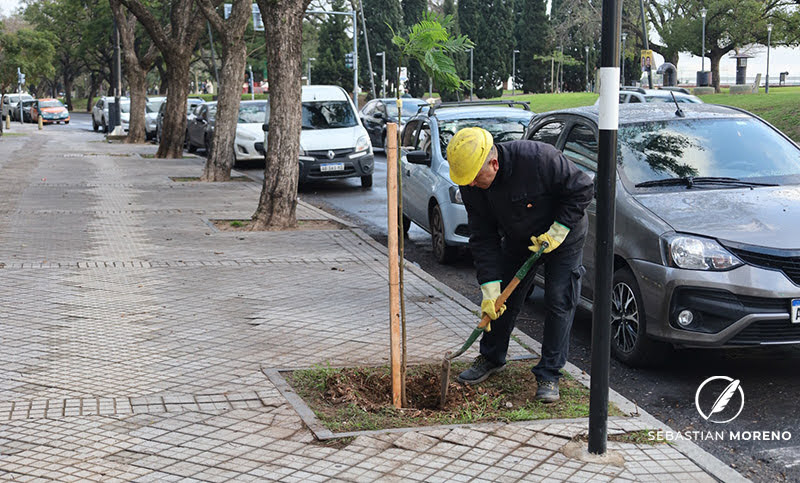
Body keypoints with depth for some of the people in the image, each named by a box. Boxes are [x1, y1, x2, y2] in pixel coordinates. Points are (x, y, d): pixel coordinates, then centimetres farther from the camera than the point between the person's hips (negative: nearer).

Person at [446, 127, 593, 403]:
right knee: (502, 300, 6)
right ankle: (491, 358, 27)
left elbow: (582, 189, -24)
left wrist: (557, 231, -26)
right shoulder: (471, 185, -20)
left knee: (559, 302, -7)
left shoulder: (538, 158, -37)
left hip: (562, 236, -4)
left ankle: (549, 375, 2)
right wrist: (490, 289, -19)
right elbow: (483, 238, -14)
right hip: (518, 240, 4)